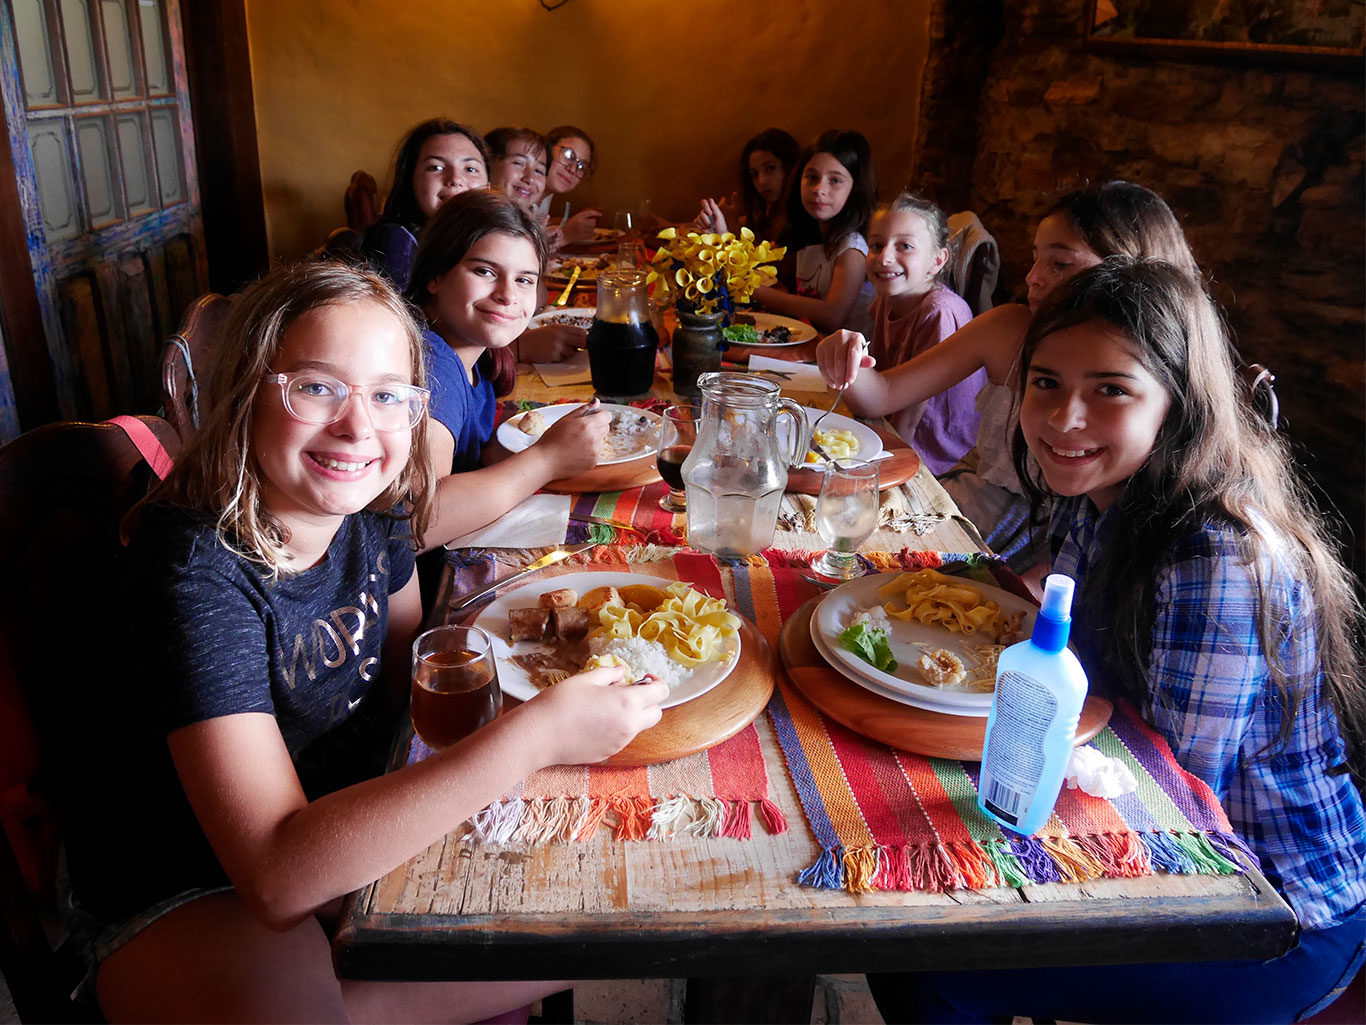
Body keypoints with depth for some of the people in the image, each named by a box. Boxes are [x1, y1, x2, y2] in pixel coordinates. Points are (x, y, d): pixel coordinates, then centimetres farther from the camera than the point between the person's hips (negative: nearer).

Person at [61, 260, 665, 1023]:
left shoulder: (369, 507, -12)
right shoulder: (200, 570, -30)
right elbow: (278, 875, -36)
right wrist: (534, 735, -40)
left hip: (356, 827, 6)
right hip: (191, 893, -6)